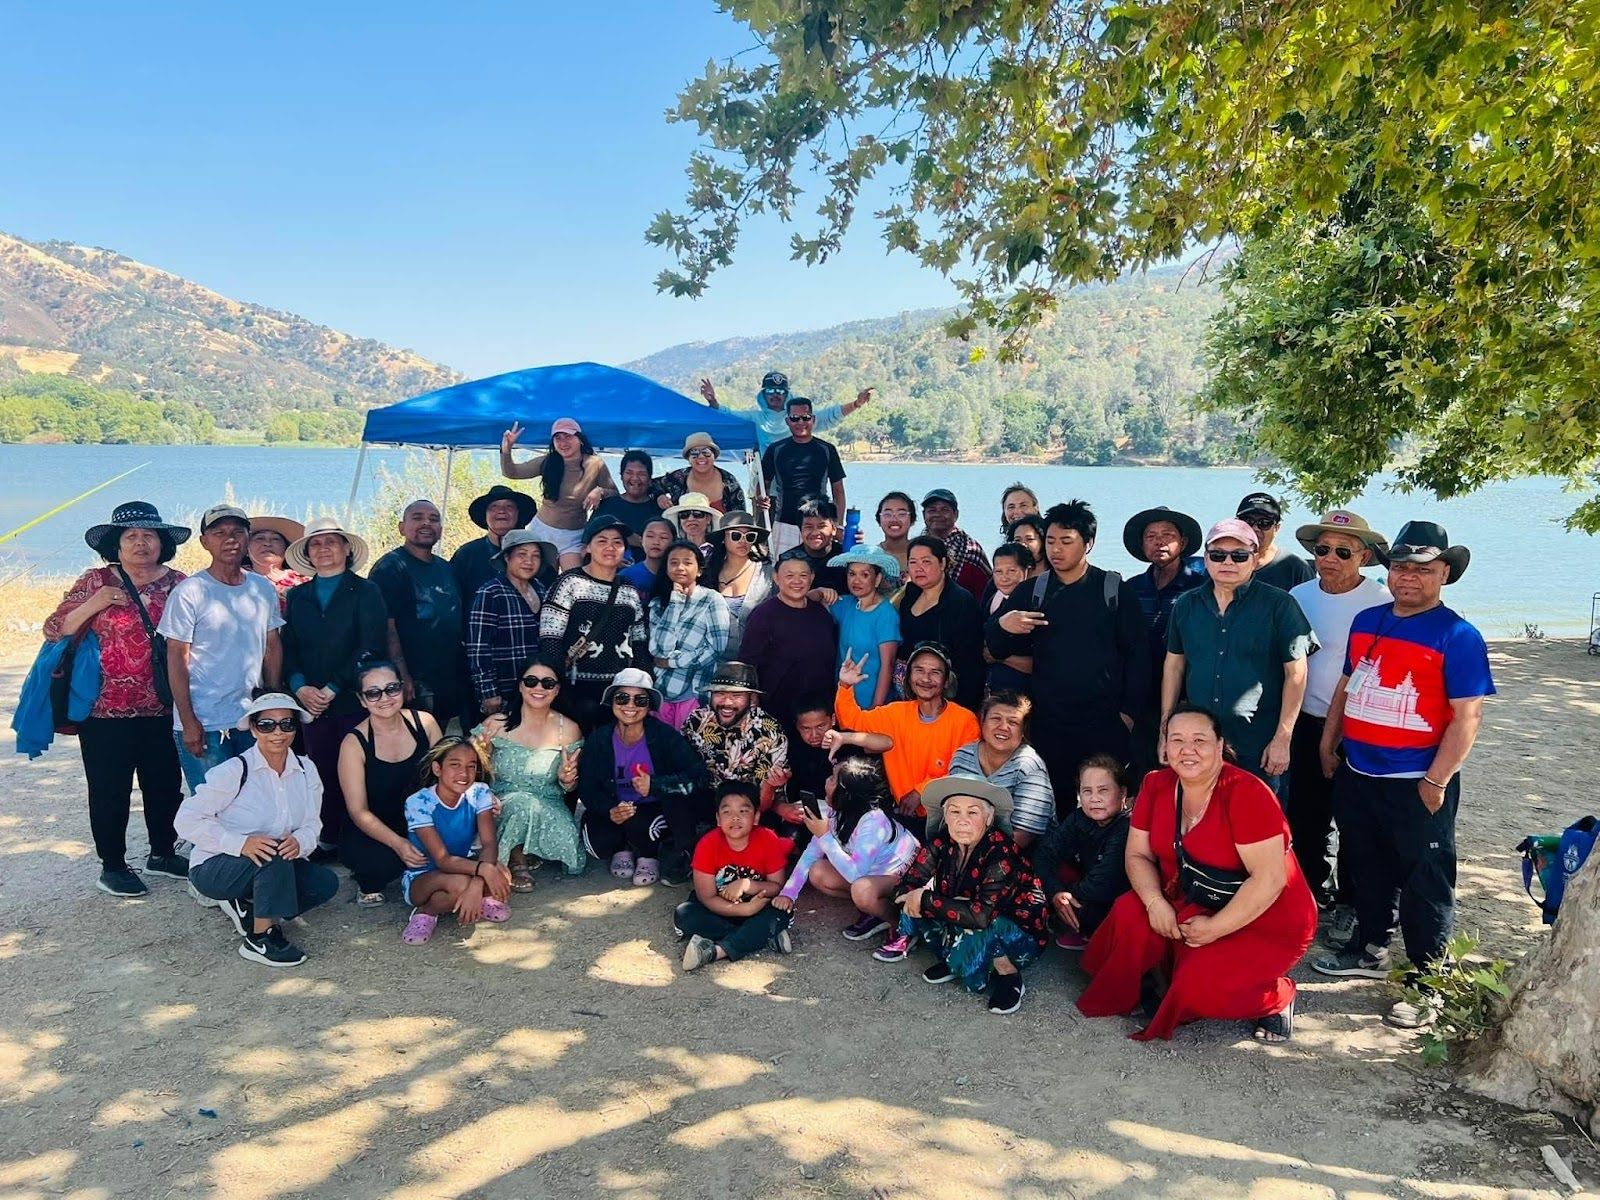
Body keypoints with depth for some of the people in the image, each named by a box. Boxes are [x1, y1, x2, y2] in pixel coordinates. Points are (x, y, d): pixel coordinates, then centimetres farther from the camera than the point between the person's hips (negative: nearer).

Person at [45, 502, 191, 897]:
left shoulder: (177, 583, 4)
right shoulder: (95, 581, -2)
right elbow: (53, 631, -3)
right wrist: (93, 605, -17)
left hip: (162, 708, 3)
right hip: (106, 709, -3)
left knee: (166, 784, 13)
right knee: (110, 790, 6)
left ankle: (162, 853, 31)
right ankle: (112, 866, 21)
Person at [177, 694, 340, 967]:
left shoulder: (306, 771, -2)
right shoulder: (235, 771, -18)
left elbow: (312, 823, -4)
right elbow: (187, 820, -20)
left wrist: (299, 841, -29)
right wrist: (240, 843, -33)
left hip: (277, 867, 6)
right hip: (214, 868, -6)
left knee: (325, 883, -16)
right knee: (273, 856, -34)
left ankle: (247, 908, 3)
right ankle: (260, 940, -20)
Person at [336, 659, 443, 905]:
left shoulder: (423, 722, -5)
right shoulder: (354, 743, -14)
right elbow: (359, 812, -14)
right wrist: (398, 844, -30)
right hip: (370, 835, -3)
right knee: (383, 860, -36)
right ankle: (367, 883, 3)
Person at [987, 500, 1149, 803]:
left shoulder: (1115, 590, 2)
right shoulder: (1031, 591, 8)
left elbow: (1138, 653, 3)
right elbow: (996, 650, 7)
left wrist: (1129, 711, -3)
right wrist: (1002, 626, -15)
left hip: (1104, 724, -2)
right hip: (1048, 724, 2)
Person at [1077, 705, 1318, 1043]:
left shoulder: (1246, 793, -23)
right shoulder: (1156, 785, -5)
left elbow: (1269, 879, -24)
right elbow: (1138, 855, 0)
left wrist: (1215, 928, -23)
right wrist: (1156, 902, -18)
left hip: (1266, 921, -5)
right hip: (1192, 905, 5)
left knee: (1202, 986, -26)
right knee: (1129, 914, -22)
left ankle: (1275, 998, 5)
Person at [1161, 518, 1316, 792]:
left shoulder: (1278, 605, -5)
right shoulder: (1186, 605, 7)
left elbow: (1296, 672, -6)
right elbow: (1174, 665, 12)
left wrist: (1283, 739, -9)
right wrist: (1165, 729, 8)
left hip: (1258, 749, -3)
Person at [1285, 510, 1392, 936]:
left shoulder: (1382, 603, -13)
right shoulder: (1298, 597, 2)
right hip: (1306, 726, 4)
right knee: (1304, 817, 13)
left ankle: (1350, 904, 25)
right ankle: (1313, 891, 31)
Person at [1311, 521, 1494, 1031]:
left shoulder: (1457, 636, -11)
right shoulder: (1366, 622, 8)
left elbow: (1467, 716, -14)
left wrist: (1436, 781, -17)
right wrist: (1329, 744, 15)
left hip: (1417, 784, -6)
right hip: (1357, 775, 6)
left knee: (1424, 886, 4)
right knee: (1368, 870, 20)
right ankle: (1370, 950, 38)